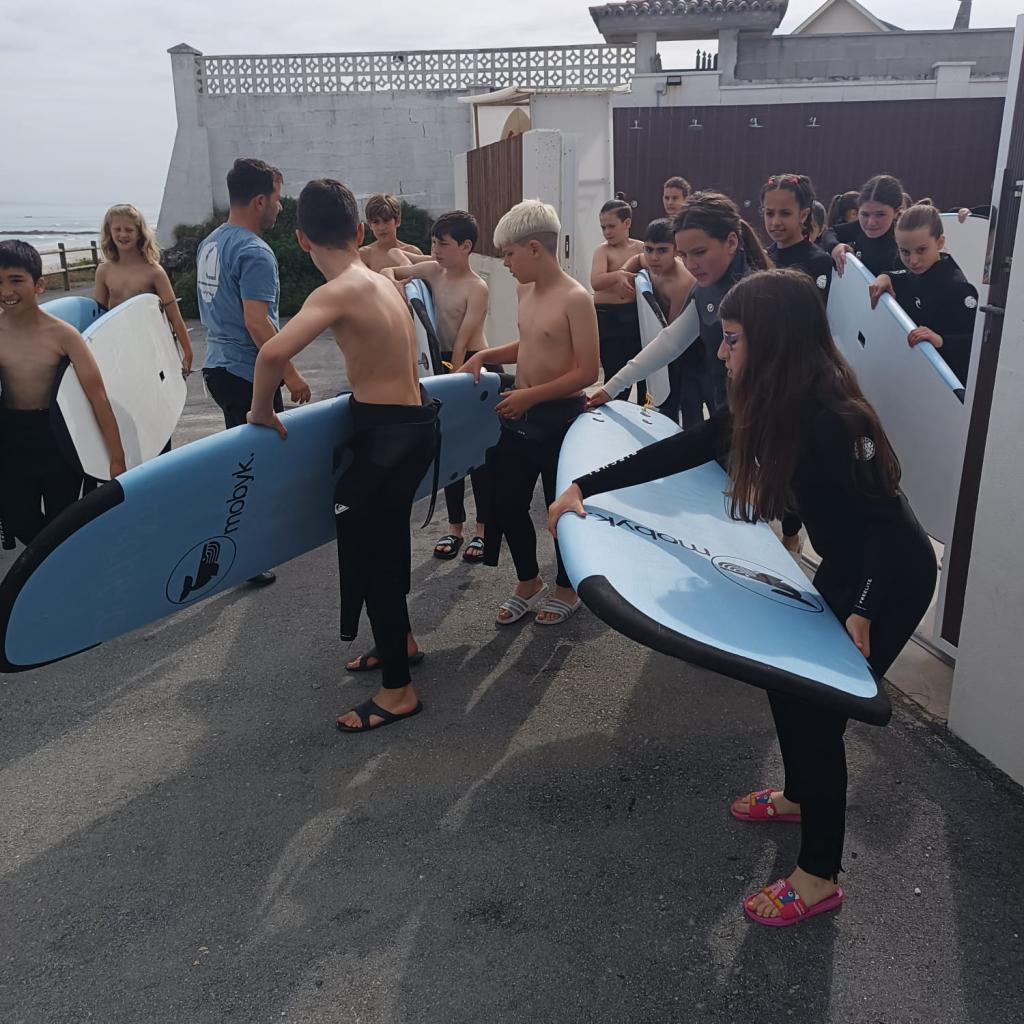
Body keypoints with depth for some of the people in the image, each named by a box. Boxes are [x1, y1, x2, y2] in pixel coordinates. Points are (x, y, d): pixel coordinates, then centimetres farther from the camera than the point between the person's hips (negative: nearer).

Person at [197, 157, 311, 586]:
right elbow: (257, 322, -24)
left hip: (218, 367, 10)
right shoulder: (255, 252, -18)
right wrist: (291, 373, -19)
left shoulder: (209, 244, 11)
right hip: (249, 373, -9)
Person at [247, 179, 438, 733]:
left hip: (388, 433, -9)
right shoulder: (382, 281, 7)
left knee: (371, 549, 1)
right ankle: (399, 640, 43)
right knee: (386, 540, 24)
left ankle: (398, 689, 12)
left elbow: (272, 353, -34)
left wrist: (262, 410, -17)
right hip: (412, 419, 9)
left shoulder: (340, 292, -19)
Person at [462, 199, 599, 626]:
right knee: (507, 502, 13)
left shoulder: (575, 298, -18)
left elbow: (587, 372, -21)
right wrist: (484, 355, 6)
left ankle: (567, 590, 28)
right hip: (520, 414, 8)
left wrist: (531, 395, -24)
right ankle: (528, 582, 33)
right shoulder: (525, 290, 6)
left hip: (559, 417, -8)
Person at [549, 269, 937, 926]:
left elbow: (882, 521, -27)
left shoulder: (829, 419, -32)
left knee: (818, 707, -2)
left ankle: (820, 877, 16)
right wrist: (584, 487, -6)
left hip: (889, 579, -9)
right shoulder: (769, 405, -6)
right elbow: (682, 451, -3)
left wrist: (862, 611, -35)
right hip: (846, 567, 9)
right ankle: (800, 796, 45)